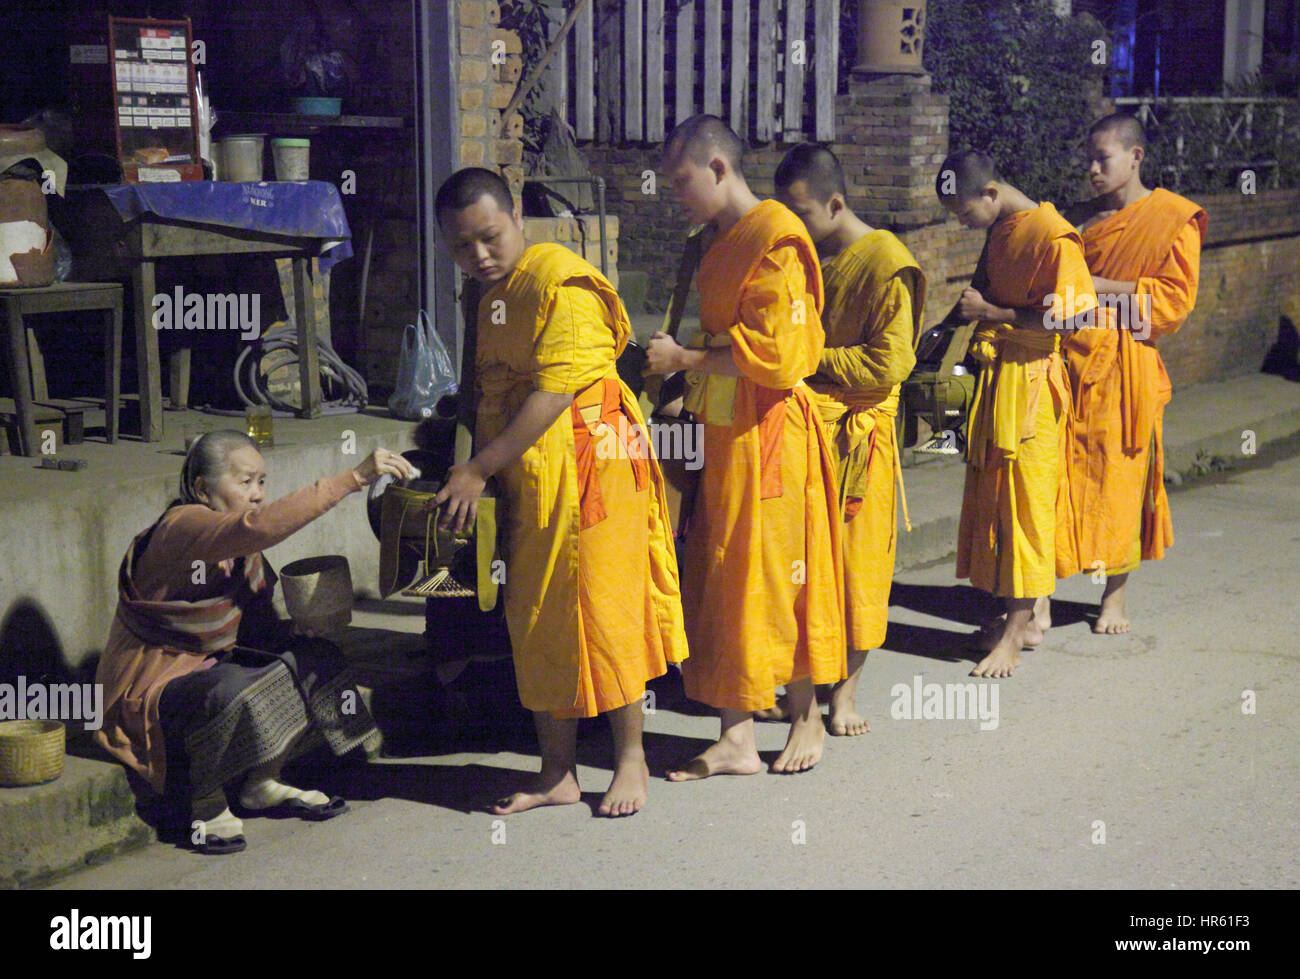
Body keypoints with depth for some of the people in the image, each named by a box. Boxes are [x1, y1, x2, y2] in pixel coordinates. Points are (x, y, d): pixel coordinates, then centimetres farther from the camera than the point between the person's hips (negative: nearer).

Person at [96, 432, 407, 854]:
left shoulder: (242, 550, 8)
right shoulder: (182, 527, -23)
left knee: (315, 658, 3)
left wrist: (309, 625, -11)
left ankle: (261, 783, 11)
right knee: (232, 692, -36)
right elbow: (262, 525, -41)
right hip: (148, 689, -10)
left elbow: (257, 622, 9)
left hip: (206, 664, 10)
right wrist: (354, 478, -43)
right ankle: (205, 805, -10)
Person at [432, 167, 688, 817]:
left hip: (586, 467, -9)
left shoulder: (559, 281, -13)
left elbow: (555, 391, -19)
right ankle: (556, 773, 17)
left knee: (600, 610, -3)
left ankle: (630, 759, 12)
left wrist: (478, 469, -18)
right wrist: (477, 473, 9)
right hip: (523, 479, 9)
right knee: (533, 623, 8)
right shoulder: (492, 295, 16)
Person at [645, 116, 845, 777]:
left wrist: (683, 359, -13)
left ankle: (806, 715, 21)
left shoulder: (774, 239, -14)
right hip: (721, 434, 9)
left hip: (768, 436, -9)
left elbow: (773, 352, -20)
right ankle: (736, 737, 13)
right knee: (720, 579, 7)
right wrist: (688, 390, 8)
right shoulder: (719, 242, 15)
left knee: (776, 573, 3)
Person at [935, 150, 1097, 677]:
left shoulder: (1051, 234, -16)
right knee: (996, 492, 12)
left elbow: (1078, 313, -22)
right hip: (997, 377, 9)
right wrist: (973, 306, 8)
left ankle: (1013, 637, -1)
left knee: (1024, 500, -5)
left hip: (1030, 382, -9)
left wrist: (993, 313, -18)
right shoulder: (1000, 230, 11)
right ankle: (1035, 613, 23)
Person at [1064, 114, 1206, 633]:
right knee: (1063, 469, -1)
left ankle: (1116, 594, 16)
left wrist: (1102, 288, -12)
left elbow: (1176, 297, -8)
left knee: (1120, 472, 1)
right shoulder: (1080, 218, 15)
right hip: (1072, 358, 4)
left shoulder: (1173, 220, 0)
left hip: (1126, 365, -4)